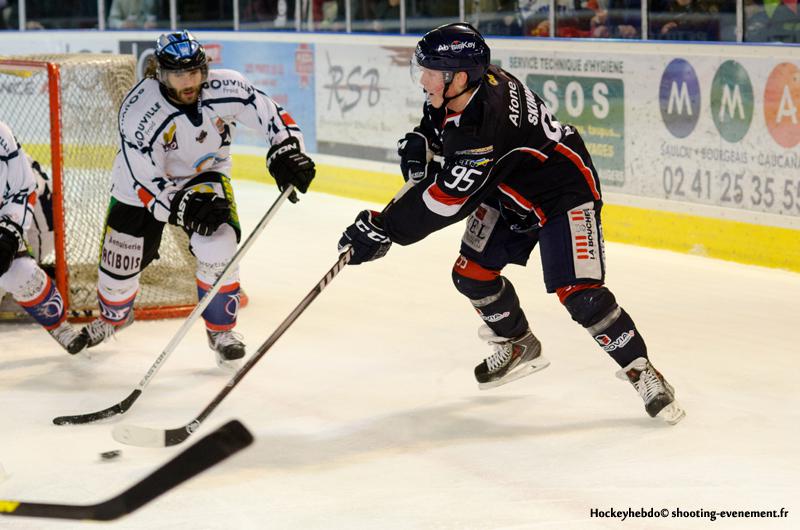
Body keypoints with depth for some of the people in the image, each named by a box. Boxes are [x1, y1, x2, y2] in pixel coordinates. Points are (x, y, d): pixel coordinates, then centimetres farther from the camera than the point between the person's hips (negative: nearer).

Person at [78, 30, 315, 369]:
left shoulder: (226, 88, -27)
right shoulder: (138, 112, -33)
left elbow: (273, 116, -15)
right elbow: (147, 185, -31)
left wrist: (286, 152, -32)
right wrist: (186, 207, -43)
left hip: (205, 175, 1)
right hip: (144, 180, -1)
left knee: (218, 246, -21)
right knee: (122, 263, 5)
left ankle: (221, 329, 2)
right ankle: (113, 317, 42)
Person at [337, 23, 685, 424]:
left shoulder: (481, 128, -38)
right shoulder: (459, 88, -12)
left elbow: (448, 200, -34)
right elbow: (437, 112, 15)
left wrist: (383, 229, -29)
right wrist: (420, 140, -3)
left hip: (564, 191, -10)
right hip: (506, 190, 10)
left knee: (579, 293, -19)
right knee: (470, 273, 6)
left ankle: (641, 371, -3)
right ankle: (519, 346, 30)